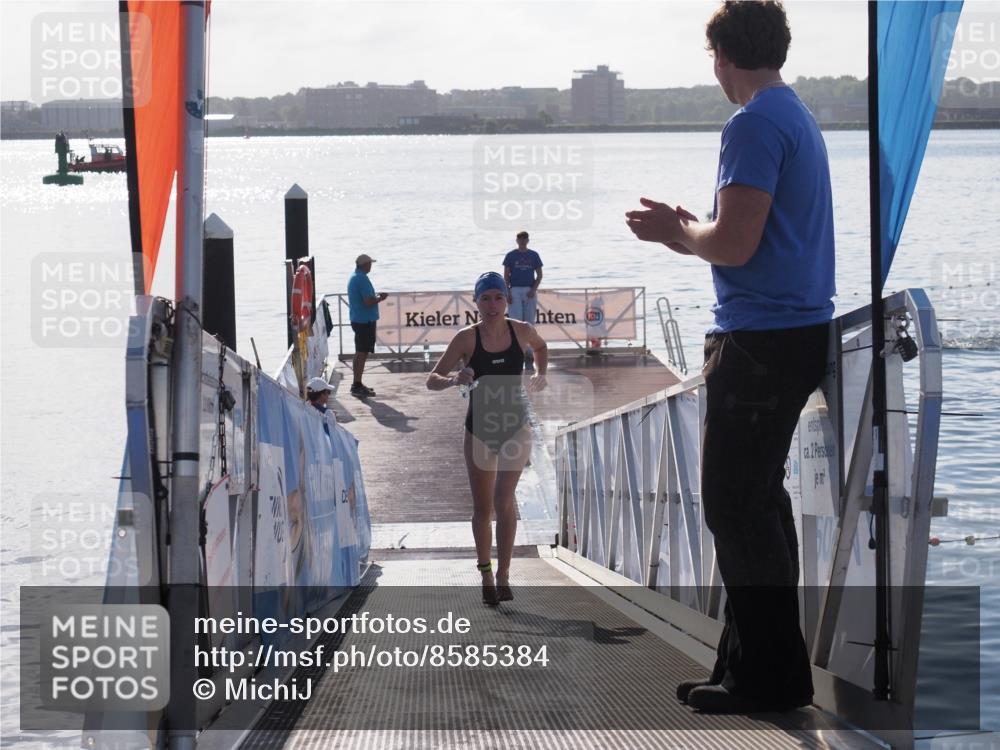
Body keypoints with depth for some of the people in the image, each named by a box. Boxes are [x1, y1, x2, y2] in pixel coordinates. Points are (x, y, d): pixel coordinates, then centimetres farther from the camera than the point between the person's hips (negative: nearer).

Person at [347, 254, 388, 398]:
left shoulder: (353, 277, 12)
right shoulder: (362, 279, -19)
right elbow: (368, 302, -24)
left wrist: (376, 295, 17)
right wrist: (380, 298, -6)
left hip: (356, 319, 10)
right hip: (365, 321, -10)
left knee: (360, 353, 16)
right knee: (363, 353, -6)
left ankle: (357, 384, 22)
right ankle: (357, 386, -6)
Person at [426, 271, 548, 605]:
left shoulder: (521, 331, -5)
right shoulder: (467, 338, -10)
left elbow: (541, 346, 21)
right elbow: (432, 380, -11)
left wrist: (541, 374, 8)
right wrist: (454, 380, -29)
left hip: (515, 427, 0)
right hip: (480, 428, 0)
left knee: (504, 499, -18)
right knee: (482, 508, 8)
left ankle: (503, 574, -13)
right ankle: (486, 572, 27)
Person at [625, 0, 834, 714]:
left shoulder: (755, 125, -15)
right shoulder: (799, 117, 16)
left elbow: (735, 245, -21)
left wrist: (677, 231, -3)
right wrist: (687, 231, 20)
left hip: (760, 340, -10)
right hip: (800, 331, 10)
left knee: (736, 505, -5)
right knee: (758, 499, 15)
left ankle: (772, 675, -1)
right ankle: (756, 661, 21)